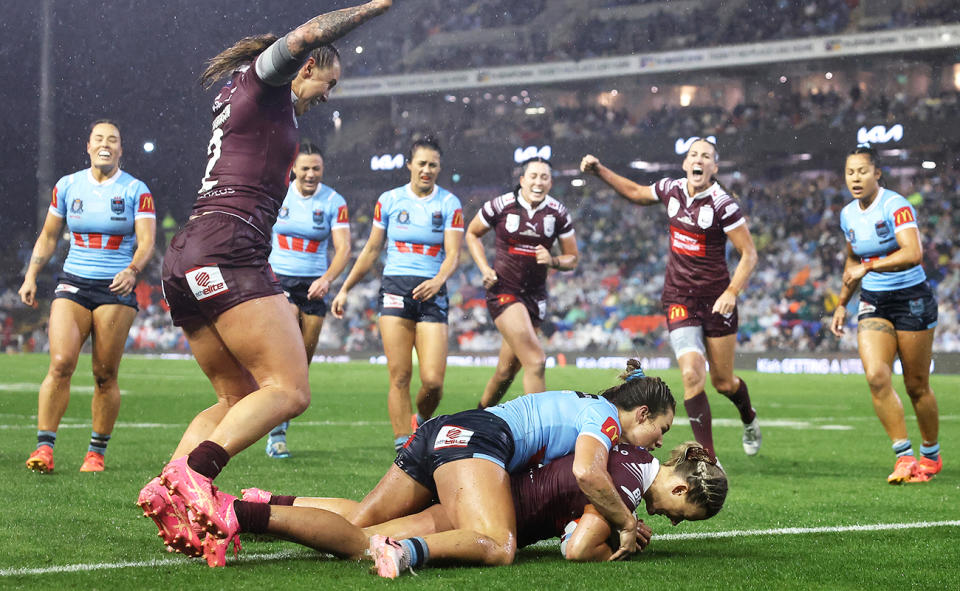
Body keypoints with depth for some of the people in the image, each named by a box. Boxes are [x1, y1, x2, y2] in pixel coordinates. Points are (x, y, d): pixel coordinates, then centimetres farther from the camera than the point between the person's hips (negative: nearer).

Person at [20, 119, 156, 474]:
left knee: (105, 375, -2)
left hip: (116, 289, -1)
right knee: (61, 364, -15)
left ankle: (96, 452, 10)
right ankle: (44, 447, -13)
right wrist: (31, 276, 9)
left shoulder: (136, 191, 1)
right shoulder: (67, 186, 9)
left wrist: (132, 271, -26)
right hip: (73, 285, 1)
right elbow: (48, 237, 18)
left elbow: (146, 242, -7)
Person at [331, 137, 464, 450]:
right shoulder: (389, 200, 8)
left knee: (433, 381, -10)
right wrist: (345, 289, 16)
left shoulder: (449, 204, 5)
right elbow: (371, 249, 16)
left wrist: (438, 280, -24)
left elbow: (453, 254, -3)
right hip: (395, 290, 0)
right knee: (399, 377, -9)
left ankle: (421, 422, 22)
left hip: (431, 293, 0)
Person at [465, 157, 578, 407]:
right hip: (503, 290, -4)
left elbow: (572, 258, 9)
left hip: (535, 294, 4)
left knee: (506, 371, 12)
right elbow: (472, 234, 10)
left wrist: (552, 261, -13)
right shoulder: (501, 205, -6)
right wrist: (485, 269, -3)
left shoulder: (558, 213, 2)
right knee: (535, 362, -20)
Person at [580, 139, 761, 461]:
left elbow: (749, 253, -10)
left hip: (716, 298, -2)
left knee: (723, 382, 8)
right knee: (692, 375, -16)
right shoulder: (671, 189, 1)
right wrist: (600, 171, 15)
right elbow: (635, 192, 22)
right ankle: (708, 456, -11)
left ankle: (749, 419, 44)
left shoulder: (723, 204, -13)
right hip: (678, 299, 2)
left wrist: (732, 292, -21)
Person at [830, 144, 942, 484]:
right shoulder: (848, 215, 5)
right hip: (873, 303, 5)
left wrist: (869, 267, -33)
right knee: (876, 376, -16)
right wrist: (842, 303, 24)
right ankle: (904, 457, -9)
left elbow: (913, 253, -31)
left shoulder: (896, 206, -17)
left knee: (916, 385, 2)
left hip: (912, 300, -5)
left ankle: (931, 455, 25)